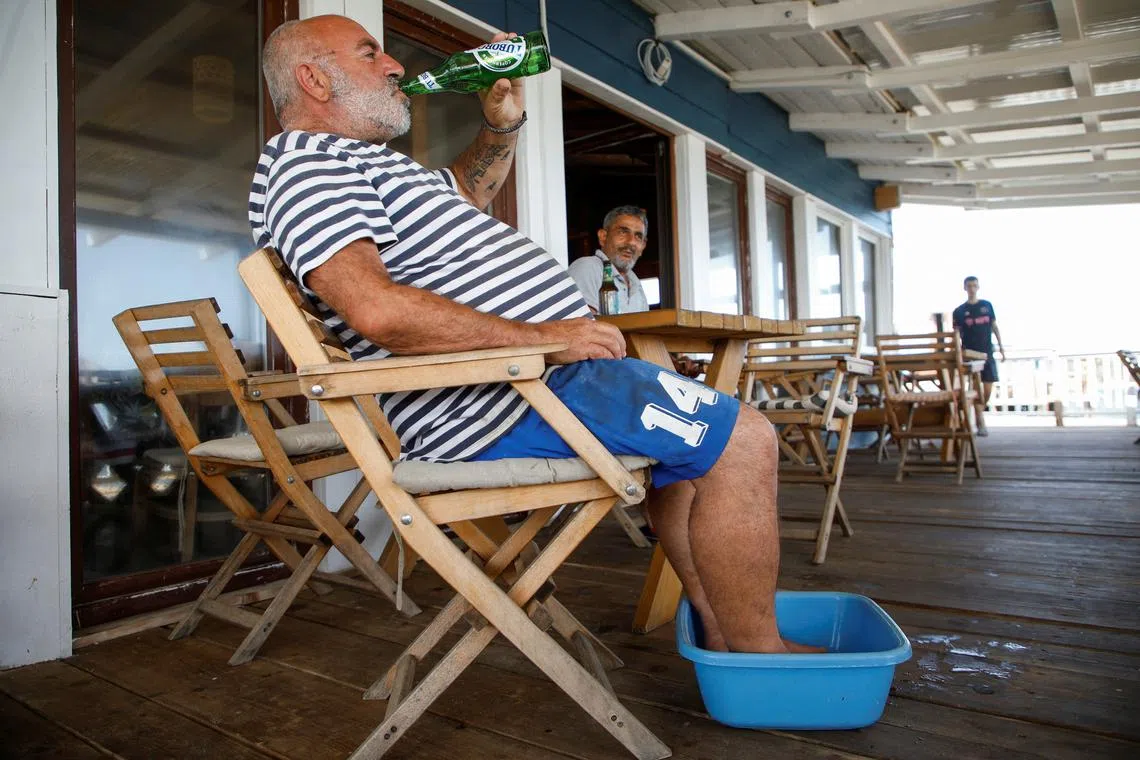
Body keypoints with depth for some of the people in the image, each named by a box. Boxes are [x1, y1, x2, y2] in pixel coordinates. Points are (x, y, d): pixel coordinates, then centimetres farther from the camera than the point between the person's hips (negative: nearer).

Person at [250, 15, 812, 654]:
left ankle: (723, 634, 23)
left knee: (695, 440, 23)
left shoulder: (355, 162, 24)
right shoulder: (308, 165, -10)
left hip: (539, 364, 12)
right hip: (505, 403, -12)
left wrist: (504, 123, 20)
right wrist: (541, 336, -21)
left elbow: (468, 189, 39)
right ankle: (759, 659, 3)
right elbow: (376, 308, -27)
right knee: (743, 439, -13)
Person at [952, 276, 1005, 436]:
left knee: (988, 389, 1)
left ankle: (978, 415, 24)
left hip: (987, 352, 2)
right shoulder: (959, 311, 3)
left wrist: (1001, 346, 6)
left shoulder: (987, 306, 9)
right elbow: (956, 335, 2)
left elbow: (994, 327, 12)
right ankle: (981, 423, -3)